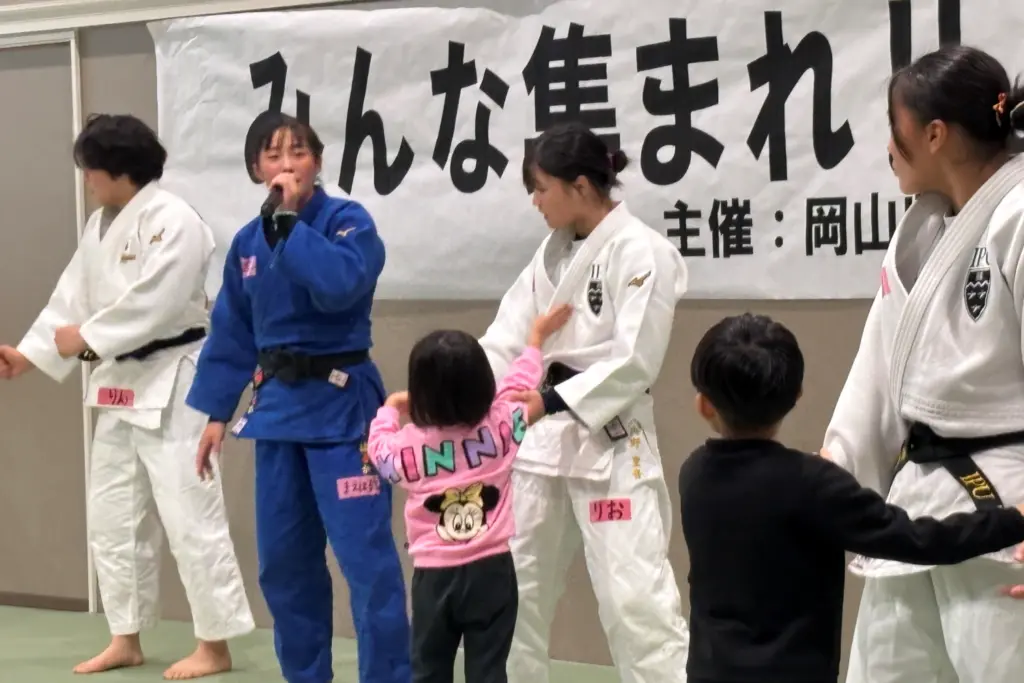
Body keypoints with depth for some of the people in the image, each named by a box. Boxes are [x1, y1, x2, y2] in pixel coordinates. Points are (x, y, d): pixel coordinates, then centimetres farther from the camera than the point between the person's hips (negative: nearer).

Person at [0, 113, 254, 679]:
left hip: (171, 384, -10)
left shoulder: (172, 220, -17)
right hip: (120, 385, 10)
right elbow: (71, 296, 13)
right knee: (113, 515, 14)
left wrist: (86, 338, -15)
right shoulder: (101, 224, 13)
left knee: (188, 514, -7)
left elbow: (153, 304, -24)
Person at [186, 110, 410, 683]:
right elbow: (232, 334, 14)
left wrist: (289, 220, -22)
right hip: (278, 404, 6)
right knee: (284, 560, 12)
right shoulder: (248, 242, 8)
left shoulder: (348, 221, -9)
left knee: (365, 554, -9)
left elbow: (339, 286, -29)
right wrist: (217, 412, 11)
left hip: (341, 404, -6)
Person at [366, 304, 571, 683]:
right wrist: (536, 339, 29)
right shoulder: (500, 426, -6)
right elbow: (517, 385, 12)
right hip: (492, 570, 0)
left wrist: (390, 408, 32)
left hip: (433, 575, 0)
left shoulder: (407, 444, -8)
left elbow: (379, 448, 14)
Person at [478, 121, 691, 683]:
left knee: (633, 594, -9)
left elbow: (634, 363, -18)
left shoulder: (641, 252, -13)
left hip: (610, 442, -8)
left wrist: (552, 401, -23)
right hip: (544, 439, 8)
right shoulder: (554, 252, 10)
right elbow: (506, 340, 8)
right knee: (514, 584, 15)